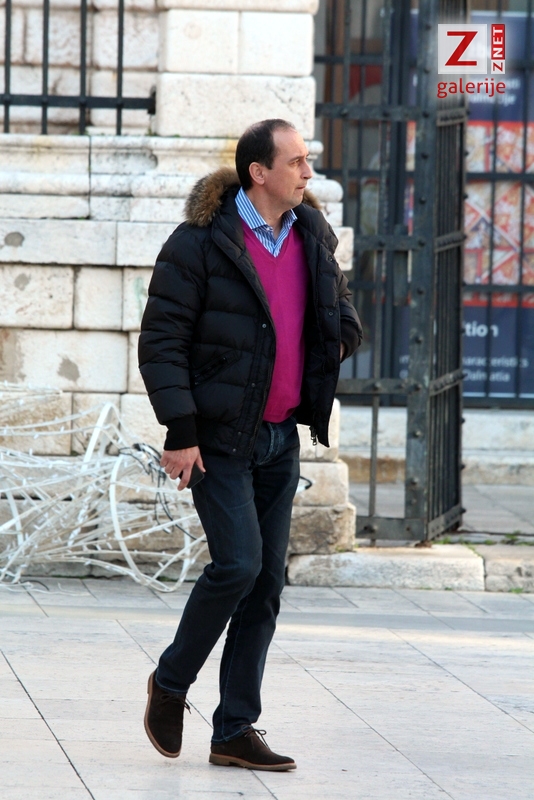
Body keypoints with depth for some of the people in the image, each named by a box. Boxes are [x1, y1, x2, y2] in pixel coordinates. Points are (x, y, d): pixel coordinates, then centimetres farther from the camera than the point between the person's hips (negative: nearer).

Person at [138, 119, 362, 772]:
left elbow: (342, 316, 25)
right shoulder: (201, 243, -11)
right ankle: (171, 681, 8)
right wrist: (180, 430, -17)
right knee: (238, 565, -16)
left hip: (280, 439, 6)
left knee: (267, 583, 4)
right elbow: (161, 341, -11)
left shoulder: (313, 237, 8)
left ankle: (236, 731, 9)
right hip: (219, 437, -6)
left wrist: (338, 340, 2)